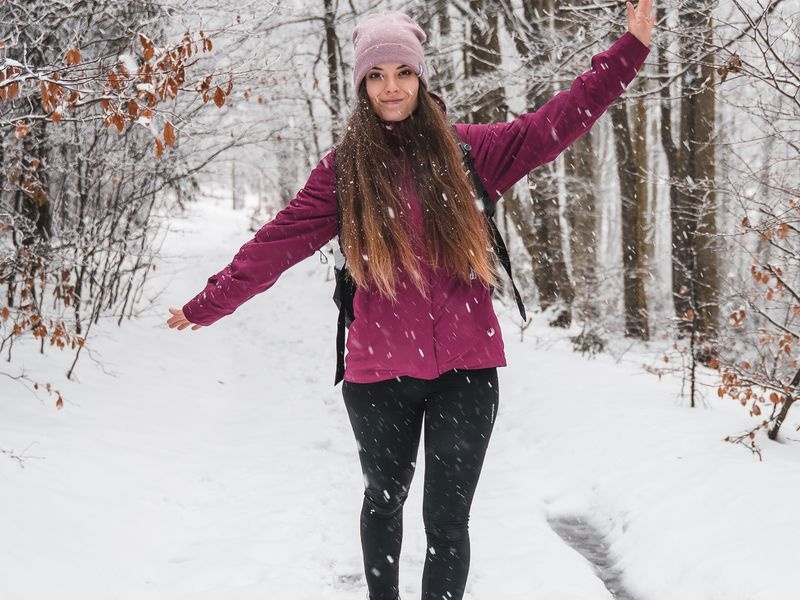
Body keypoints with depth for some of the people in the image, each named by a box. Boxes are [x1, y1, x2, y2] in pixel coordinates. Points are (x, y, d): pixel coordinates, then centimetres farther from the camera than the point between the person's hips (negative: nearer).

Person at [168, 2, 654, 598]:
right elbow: (279, 243, 1)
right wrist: (208, 303, 0)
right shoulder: (344, 168, 1)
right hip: (379, 372, 1)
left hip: (465, 368, 0)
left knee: (447, 519, 0)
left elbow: (557, 122, 1)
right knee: (385, 498, 20)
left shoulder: (467, 148, 3)